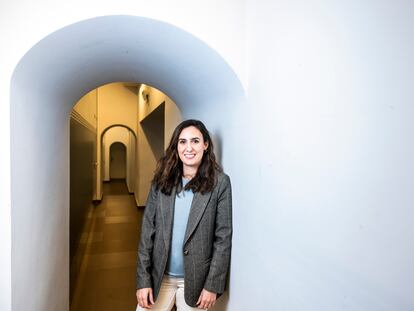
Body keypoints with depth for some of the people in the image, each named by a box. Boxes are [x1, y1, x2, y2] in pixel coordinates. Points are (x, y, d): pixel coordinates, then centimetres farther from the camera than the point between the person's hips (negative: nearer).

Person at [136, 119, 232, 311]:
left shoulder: (220, 183, -9)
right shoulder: (162, 180, -2)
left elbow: (223, 237, -8)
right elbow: (147, 230, -2)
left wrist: (213, 285, -9)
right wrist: (143, 280, -4)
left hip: (196, 280, -2)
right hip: (159, 277, 2)